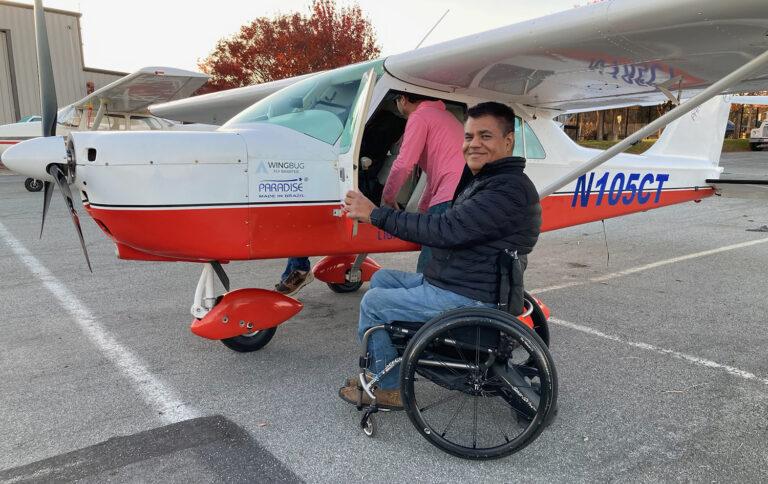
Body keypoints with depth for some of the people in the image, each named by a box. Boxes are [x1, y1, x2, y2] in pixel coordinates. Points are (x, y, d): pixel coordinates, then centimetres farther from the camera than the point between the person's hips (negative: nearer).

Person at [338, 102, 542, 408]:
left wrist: (375, 214, -24)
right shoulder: (481, 179, 14)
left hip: (465, 298, -11)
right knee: (381, 279, 16)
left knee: (374, 302, -5)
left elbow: (445, 230, -28)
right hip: (448, 281, 11)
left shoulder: (510, 189, -22)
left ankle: (386, 388, 12)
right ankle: (381, 367, 23)